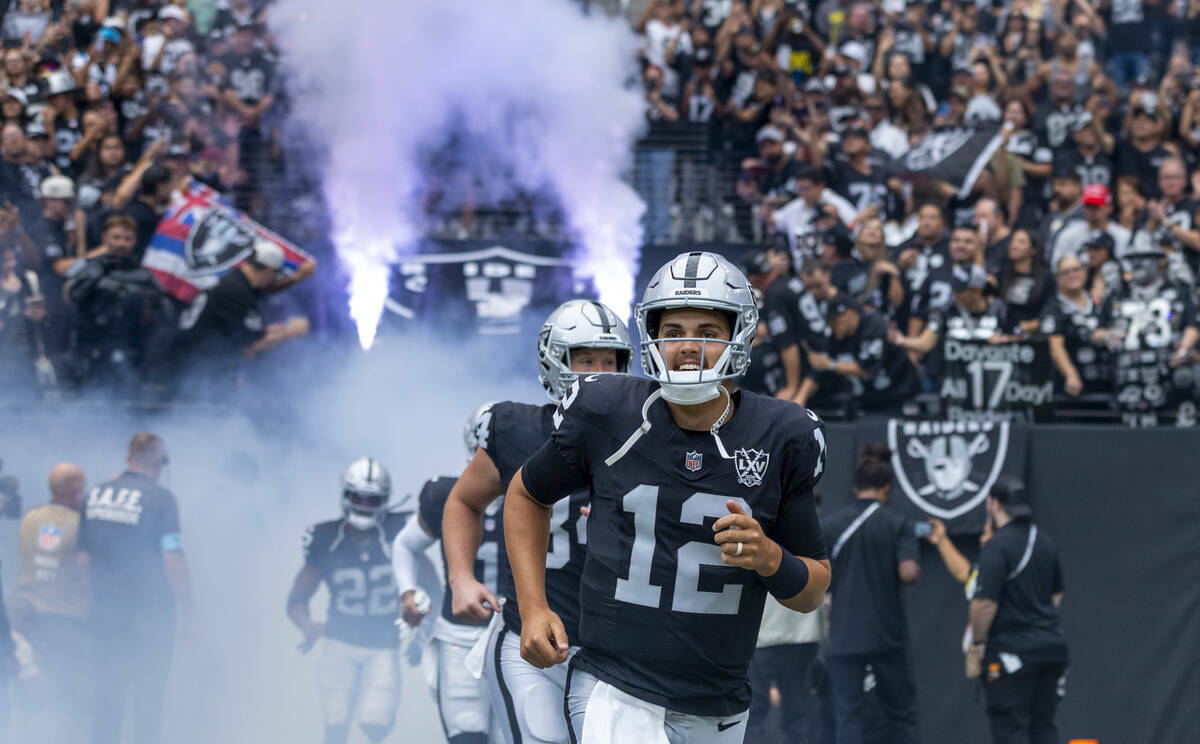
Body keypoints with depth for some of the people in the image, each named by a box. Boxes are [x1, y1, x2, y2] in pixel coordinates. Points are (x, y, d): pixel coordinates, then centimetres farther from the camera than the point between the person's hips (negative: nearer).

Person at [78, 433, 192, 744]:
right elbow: (174, 561, -15)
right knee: (148, 699, 4)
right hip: (150, 611, -5)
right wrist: (187, 611, -6)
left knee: (107, 698, 12)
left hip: (104, 611, 5)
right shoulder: (160, 498, -11)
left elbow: (83, 558, 8)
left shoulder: (95, 495, 5)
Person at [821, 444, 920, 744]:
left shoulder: (828, 525, 2)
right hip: (887, 635, -1)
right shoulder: (898, 525, -3)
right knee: (901, 712, 12)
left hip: (844, 637, 1)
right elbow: (908, 572, -16)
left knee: (847, 717, 2)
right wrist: (917, 570, 6)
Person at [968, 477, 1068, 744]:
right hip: (1051, 646, 7)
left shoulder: (996, 546, -15)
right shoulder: (1046, 542, 11)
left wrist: (978, 641, -7)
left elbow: (985, 602, -20)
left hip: (1010, 652, -7)